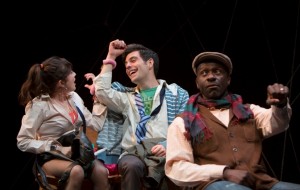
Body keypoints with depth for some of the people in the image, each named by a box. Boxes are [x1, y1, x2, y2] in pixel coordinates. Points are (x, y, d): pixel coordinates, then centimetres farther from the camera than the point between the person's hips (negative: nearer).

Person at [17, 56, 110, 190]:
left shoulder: (74, 97, 8)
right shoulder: (39, 105, -11)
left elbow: (96, 125, 9)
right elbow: (22, 142, -12)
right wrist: (57, 148, -20)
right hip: (51, 157, -5)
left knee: (101, 171, -27)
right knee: (76, 171, -37)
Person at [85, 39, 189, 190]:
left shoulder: (177, 94, 20)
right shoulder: (128, 97, 29)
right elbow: (102, 91, 10)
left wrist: (168, 145, -13)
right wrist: (111, 56, 18)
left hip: (166, 155, -2)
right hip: (134, 154, 2)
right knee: (133, 165, -36)